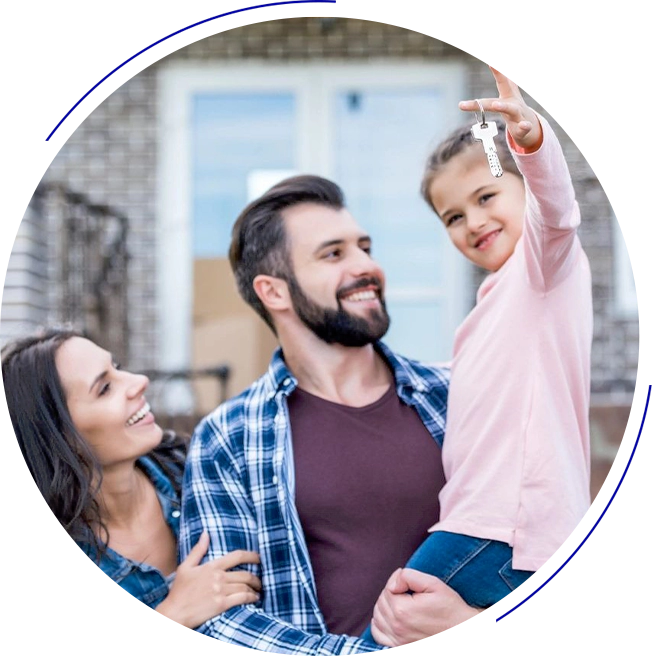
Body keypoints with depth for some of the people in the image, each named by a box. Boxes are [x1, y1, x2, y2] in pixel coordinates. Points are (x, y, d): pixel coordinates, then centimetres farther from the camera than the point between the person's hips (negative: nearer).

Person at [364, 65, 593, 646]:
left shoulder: (546, 258, -2)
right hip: (484, 516, 10)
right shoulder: (500, 292, 26)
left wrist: (529, 135, -46)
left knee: (386, 638, -13)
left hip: (505, 530, -10)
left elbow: (555, 207, -28)